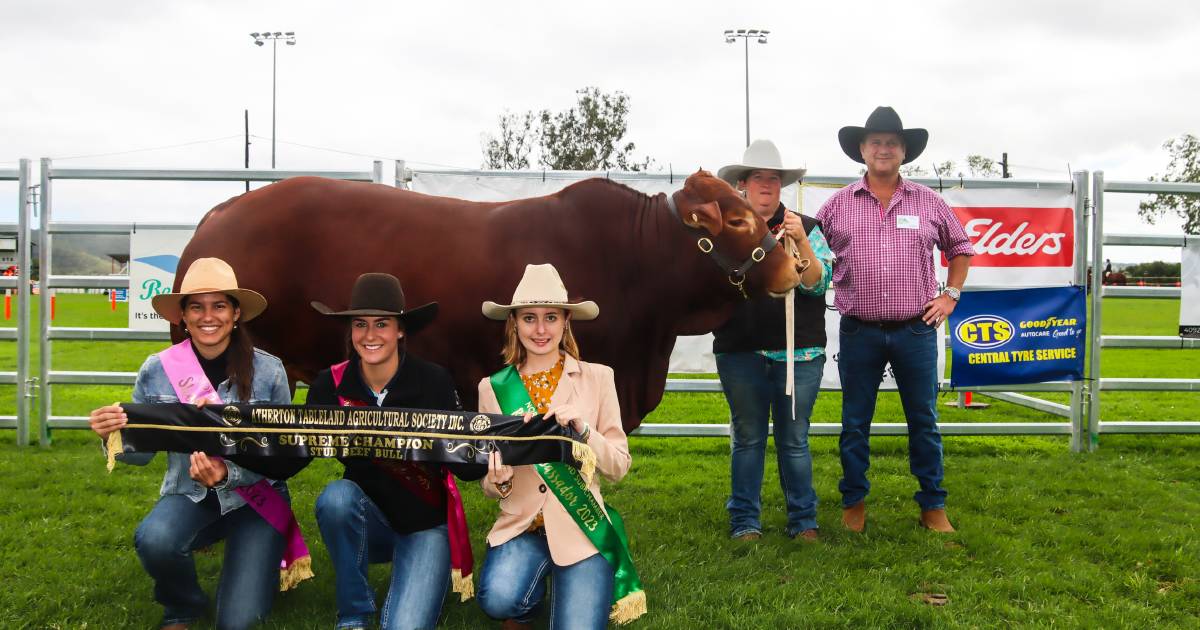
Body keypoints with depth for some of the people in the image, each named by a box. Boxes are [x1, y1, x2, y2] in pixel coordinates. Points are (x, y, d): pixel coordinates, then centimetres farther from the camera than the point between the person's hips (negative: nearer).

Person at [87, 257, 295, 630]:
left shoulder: (268, 371, -12)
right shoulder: (156, 371, -7)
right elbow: (142, 452, 1)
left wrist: (229, 474, -27)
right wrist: (114, 436, -22)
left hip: (256, 496, -2)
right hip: (189, 494, 2)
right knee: (153, 540, -33)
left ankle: (262, 562, 22)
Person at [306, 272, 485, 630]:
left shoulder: (434, 381, -16)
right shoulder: (331, 385, -9)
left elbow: (468, 468, -18)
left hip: (425, 525, -2)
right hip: (365, 522, 3)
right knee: (336, 496, -31)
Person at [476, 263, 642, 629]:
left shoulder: (597, 378, -1)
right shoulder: (493, 387, 2)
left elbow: (619, 468, 0)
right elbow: (490, 486, 7)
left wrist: (583, 431, -18)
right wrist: (499, 480, -17)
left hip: (580, 528, -1)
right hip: (520, 526, 1)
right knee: (497, 599, -29)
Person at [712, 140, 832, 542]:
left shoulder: (806, 228, 8)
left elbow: (818, 283, -3)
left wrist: (800, 241, -16)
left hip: (798, 351, 0)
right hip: (740, 350, 0)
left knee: (794, 440, 4)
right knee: (747, 438, 6)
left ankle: (803, 520, 16)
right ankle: (744, 520, 16)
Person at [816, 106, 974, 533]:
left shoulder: (928, 202, 4)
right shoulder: (838, 205, 1)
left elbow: (960, 248, 17)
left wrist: (950, 296, 9)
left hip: (916, 330, 1)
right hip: (859, 333, 0)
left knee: (924, 421, 8)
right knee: (855, 422, 8)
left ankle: (933, 506, 20)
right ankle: (853, 503, 22)